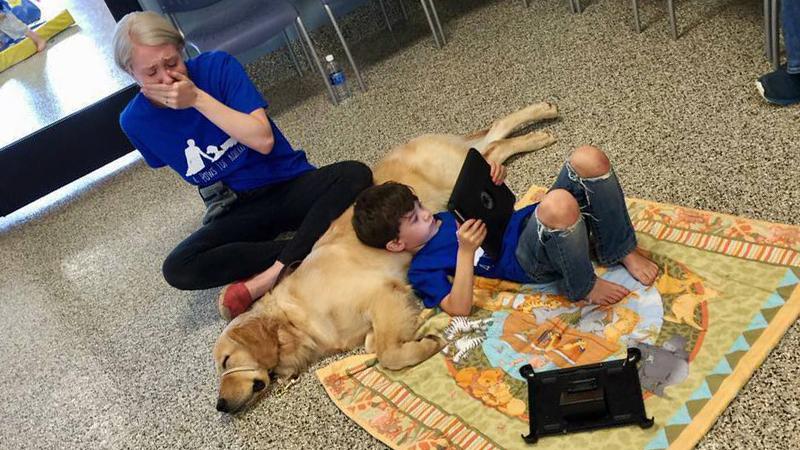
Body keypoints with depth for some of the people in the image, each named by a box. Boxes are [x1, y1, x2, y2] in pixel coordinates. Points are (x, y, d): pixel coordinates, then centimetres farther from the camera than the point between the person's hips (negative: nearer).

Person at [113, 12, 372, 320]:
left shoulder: (217, 66, -13)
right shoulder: (135, 121, -6)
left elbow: (264, 140, -23)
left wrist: (198, 98, -26)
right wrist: (216, 192, 7)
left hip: (290, 185, -1)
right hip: (237, 211, 2)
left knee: (355, 174, -30)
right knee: (177, 269, -25)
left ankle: (268, 278, -33)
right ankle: (300, 254, -23)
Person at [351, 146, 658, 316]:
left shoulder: (446, 216, 20)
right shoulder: (423, 269, -3)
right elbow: (459, 309, -17)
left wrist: (495, 181, 2)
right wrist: (465, 251, -27)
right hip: (531, 261, -7)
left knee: (588, 159, -18)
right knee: (559, 204, -43)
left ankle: (623, 252, -3)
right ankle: (584, 287, -15)